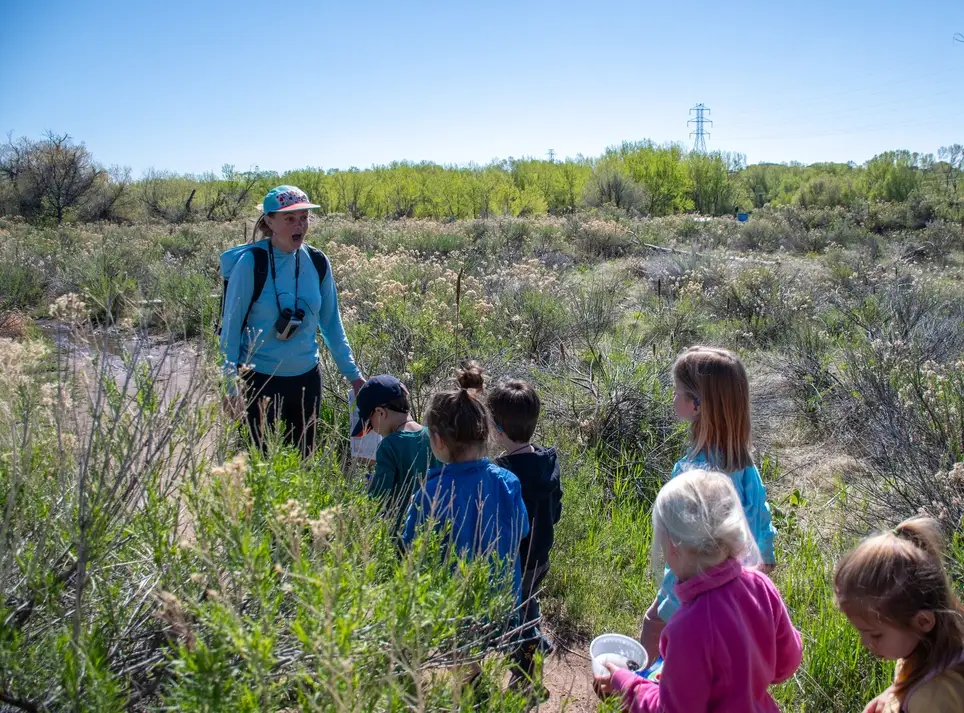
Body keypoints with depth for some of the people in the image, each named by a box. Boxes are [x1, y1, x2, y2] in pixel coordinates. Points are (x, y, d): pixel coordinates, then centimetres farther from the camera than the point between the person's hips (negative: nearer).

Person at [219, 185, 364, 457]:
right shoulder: (251, 263, -11)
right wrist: (231, 384, -13)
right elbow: (231, 325, -7)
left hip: (307, 378, 4)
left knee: (303, 459, 12)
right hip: (261, 381, -4)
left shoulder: (317, 262, 1)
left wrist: (353, 374, 7)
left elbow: (331, 324, 10)